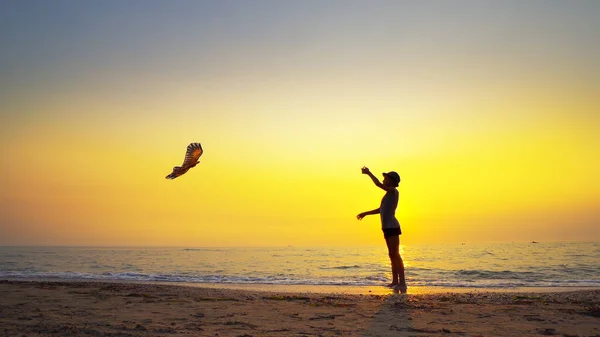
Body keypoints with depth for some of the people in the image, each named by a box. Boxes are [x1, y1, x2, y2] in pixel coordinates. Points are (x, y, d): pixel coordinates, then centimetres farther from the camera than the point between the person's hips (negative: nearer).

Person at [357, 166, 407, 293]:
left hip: (392, 226, -10)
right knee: (392, 255, 10)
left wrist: (369, 173, -7)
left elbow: (378, 184, -17)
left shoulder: (394, 191, -5)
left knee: (395, 254, -14)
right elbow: (380, 210, 28)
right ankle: (395, 281, 14)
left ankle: (402, 282, -16)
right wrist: (365, 213, 28)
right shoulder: (389, 194, 21)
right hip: (387, 227, 10)